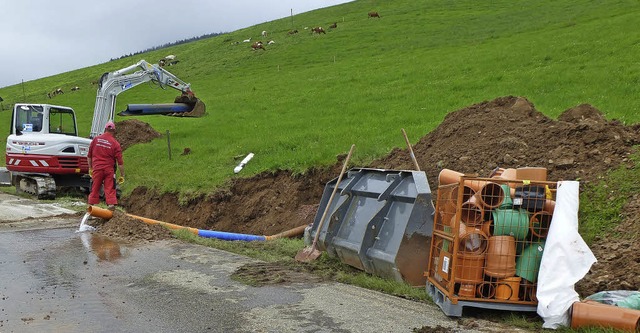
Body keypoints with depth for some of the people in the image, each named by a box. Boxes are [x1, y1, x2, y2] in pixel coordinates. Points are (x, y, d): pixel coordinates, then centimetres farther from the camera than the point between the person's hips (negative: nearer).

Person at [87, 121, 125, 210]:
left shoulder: (96, 139, 4)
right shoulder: (115, 143, -3)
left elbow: (89, 156, 12)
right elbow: (120, 162, -4)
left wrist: (90, 168, 22)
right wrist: (122, 175, 1)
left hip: (97, 168, 2)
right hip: (109, 169, -1)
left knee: (95, 189, 9)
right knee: (110, 189, 1)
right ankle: (111, 205, -4)